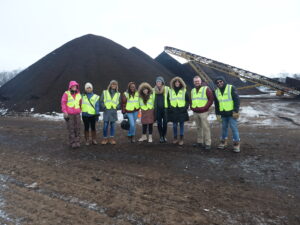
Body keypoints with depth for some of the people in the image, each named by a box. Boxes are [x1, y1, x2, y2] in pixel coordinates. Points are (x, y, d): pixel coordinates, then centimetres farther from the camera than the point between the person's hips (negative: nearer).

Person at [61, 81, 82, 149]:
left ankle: (77, 142, 9)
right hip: (69, 114, -3)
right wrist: (65, 112, -11)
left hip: (77, 114, 3)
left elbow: (80, 103, 17)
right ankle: (72, 143, 3)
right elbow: (63, 103, -4)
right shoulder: (66, 94, -2)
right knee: (71, 128, -4)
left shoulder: (78, 94, 9)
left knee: (77, 128, 1)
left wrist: (80, 111, 11)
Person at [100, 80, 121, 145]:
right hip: (106, 111, -1)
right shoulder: (104, 92, 7)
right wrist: (104, 107, -9)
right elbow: (101, 101, 5)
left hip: (114, 111, 2)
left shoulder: (118, 94, 12)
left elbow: (120, 103, 15)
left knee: (113, 125, 5)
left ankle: (112, 138, 14)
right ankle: (105, 138, 9)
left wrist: (117, 107, -3)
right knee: (105, 125, -3)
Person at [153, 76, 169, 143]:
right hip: (157, 109, 2)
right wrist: (154, 107, 11)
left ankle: (164, 136, 15)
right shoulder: (154, 89, 9)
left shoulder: (166, 88, 0)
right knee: (159, 123, 5)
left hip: (165, 108, -2)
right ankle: (161, 136, 16)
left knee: (165, 123, 1)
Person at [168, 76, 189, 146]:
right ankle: (175, 138, 17)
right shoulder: (170, 91, 8)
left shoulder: (184, 91, 4)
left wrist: (185, 107, -5)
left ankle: (181, 139, 11)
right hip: (173, 111, 1)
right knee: (174, 125, 6)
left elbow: (188, 101, 7)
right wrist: (169, 107, 2)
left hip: (182, 111, -1)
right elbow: (168, 100, 14)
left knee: (181, 125, 3)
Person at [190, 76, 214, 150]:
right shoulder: (193, 90, 17)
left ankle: (208, 143, 1)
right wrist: (192, 107, 9)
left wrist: (205, 107, -13)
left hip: (203, 112, -6)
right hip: (195, 112, 6)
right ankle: (199, 142, 21)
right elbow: (191, 100, 25)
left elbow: (211, 99, -6)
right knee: (198, 127, 12)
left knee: (205, 128, -5)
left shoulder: (206, 89, -2)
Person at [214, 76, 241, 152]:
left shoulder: (231, 88, -7)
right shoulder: (216, 91, 8)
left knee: (234, 128, -2)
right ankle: (223, 142, 25)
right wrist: (217, 114, 11)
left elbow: (237, 100, -10)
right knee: (224, 128, 13)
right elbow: (216, 104, 15)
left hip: (231, 113, -5)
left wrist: (236, 111, -15)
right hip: (223, 114, 5)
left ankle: (236, 144, 8)